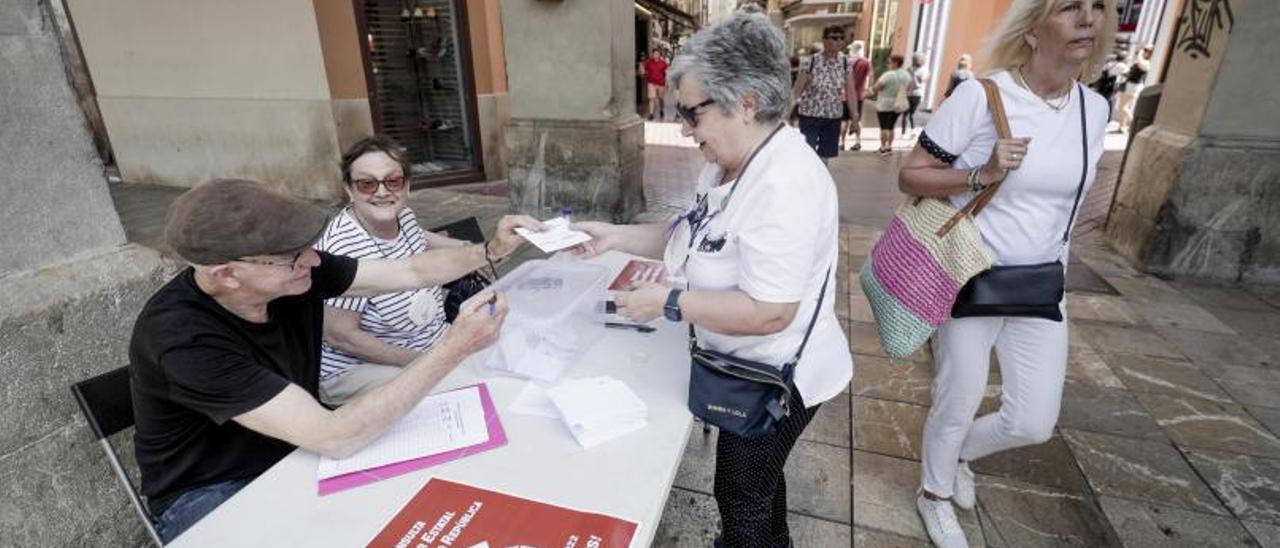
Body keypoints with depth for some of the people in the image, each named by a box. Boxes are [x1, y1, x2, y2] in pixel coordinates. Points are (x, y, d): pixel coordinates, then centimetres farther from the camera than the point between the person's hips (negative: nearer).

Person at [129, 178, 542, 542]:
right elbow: (335, 439, -38)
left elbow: (412, 272, -5)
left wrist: (491, 251, -17)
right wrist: (454, 349, -40)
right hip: (209, 494, -5)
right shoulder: (183, 338, -34)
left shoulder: (296, 271, -16)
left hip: (295, 450, 6)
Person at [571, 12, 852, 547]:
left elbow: (768, 313, -34)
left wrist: (668, 303, -27)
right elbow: (693, 233, 8)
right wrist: (615, 235, -3)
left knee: (740, 495, 16)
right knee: (756, 479, 32)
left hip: (775, 377, -9)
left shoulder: (784, 184, -32)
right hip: (752, 366, 9)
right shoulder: (730, 163, 0)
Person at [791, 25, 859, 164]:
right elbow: (797, 90, -11)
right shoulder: (811, 62, -11)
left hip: (833, 117, 4)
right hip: (809, 116, -3)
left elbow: (850, 92, 2)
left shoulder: (845, 63, -1)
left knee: (825, 157, 12)